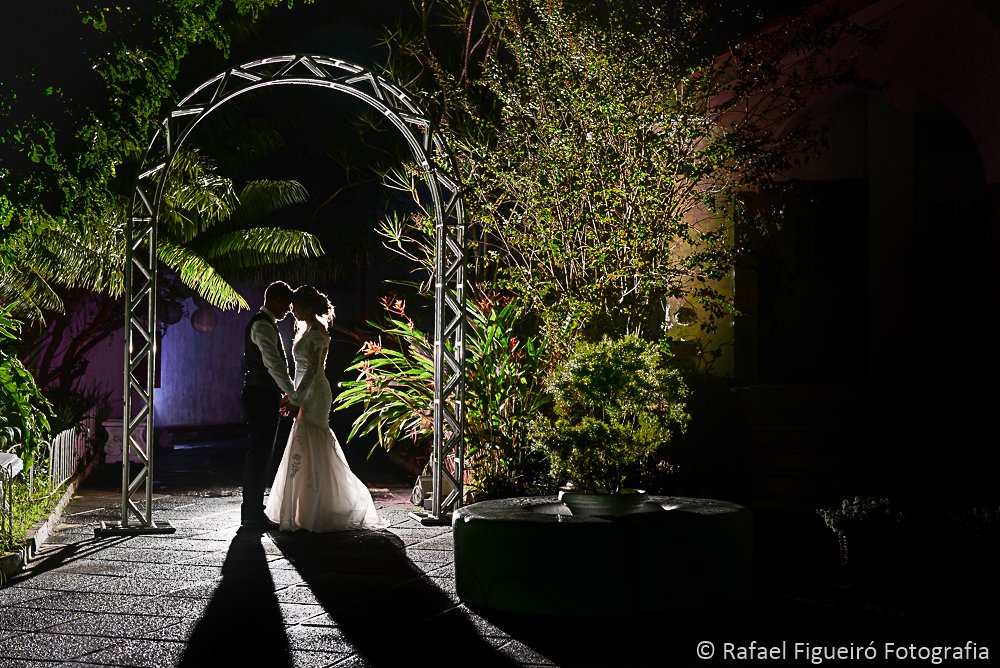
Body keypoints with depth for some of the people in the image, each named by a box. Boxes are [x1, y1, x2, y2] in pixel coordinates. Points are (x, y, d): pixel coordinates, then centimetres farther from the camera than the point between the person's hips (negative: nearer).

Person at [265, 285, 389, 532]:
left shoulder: (316, 331, -14)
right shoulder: (308, 329, 16)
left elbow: (312, 369, -20)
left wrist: (296, 399, -21)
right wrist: (293, 396, 20)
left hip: (314, 394, -10)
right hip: (308, 394, 10)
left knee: (310, 451, -8)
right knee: (311, 450, 12)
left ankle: (314, 514, -4)